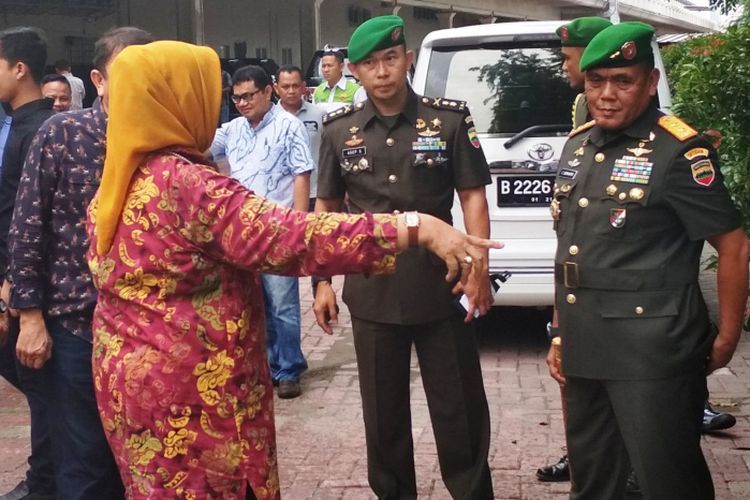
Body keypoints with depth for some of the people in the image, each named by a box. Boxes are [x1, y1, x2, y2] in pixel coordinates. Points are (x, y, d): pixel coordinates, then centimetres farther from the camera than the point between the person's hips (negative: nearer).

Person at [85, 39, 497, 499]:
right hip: (190, 390, -9)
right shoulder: (184, 184, -23)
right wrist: (418, 227, -38)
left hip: (134, 375, 9)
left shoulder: (119, 184, 6)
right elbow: (290, 239, -33)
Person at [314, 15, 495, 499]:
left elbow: (473, 197, -1)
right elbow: (327, 208, 9)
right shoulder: (339, 129, 2)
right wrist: (323, 281, 6)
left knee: (460, 408, 8)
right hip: (372, 292, 2)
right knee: (383, 412, 14)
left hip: (442, 285, -2)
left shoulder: (449, 119, -4)